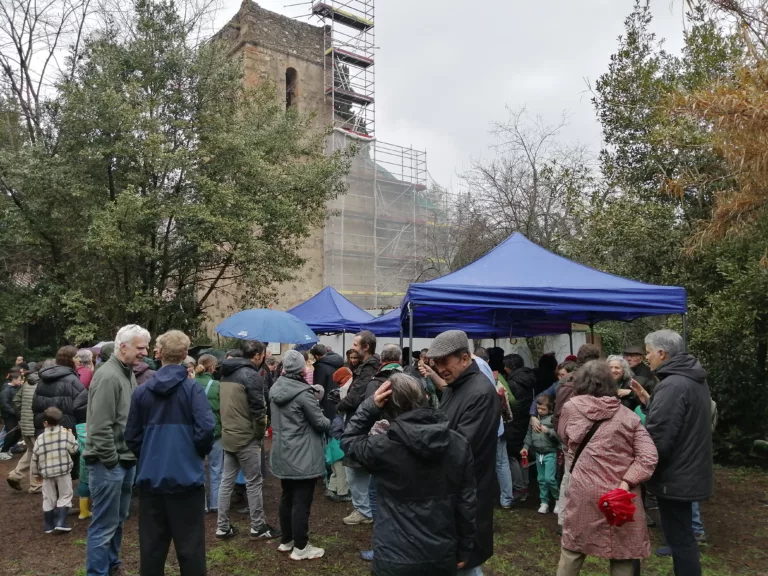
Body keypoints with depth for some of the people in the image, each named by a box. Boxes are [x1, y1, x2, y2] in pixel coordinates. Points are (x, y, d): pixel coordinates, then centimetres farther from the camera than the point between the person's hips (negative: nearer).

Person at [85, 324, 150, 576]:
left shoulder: (128, 373, 10)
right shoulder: (108, 376, -19)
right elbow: (100, 427, -23)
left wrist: (130, 456, 13)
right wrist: (111, 460, -16)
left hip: (126, 460, 9)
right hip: (109, 464, -9)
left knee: (118, 519, 21)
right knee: (104, 524, 0)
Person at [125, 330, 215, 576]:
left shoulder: (141, 391, 2)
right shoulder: (192, 388, -10)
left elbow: (131, 436, 5)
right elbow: (206, 428, -18)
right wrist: (200, 453, 2)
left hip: (150, 478, 4)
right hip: (186, 476, -3)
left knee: (151, 545, 14)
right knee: (190, 546, 6)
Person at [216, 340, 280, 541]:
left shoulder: (227, 374, 10)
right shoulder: (251, 375, -17)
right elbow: (258, 408, -18)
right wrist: (261, 431, -4)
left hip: (228, 435, 8)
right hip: (246, 437, -8)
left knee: (226, 481, 12)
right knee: (254, 482, 2)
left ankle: (222, 527, 18)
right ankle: (258, 528, 11)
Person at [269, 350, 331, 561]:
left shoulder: (276, 389, 3)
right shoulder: (303, 393, -21)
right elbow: (320, 422, -15)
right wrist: (330, 423, 6)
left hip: (282, 453, 8)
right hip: (302, 456, -8)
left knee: (287, 497, 19)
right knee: (301, 501, 2)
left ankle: (286, 540, 32)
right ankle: (300, 547, 11)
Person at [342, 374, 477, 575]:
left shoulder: (382, 447, -20)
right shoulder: (459, 444, -9)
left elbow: (348, 440, 2)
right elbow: (467, 503, -2)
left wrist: (370, 407, -9)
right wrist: (464, 550, 11)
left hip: (396, 559, -3)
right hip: (443, 556, 3)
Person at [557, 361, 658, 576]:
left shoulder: (571, 408, -1)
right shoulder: (627, 415, 1)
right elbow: (648, 457, -8)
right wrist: (625, 483, -10)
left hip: (584, 492, 0)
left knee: (573, 547, 17)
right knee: (623, 552, 15)